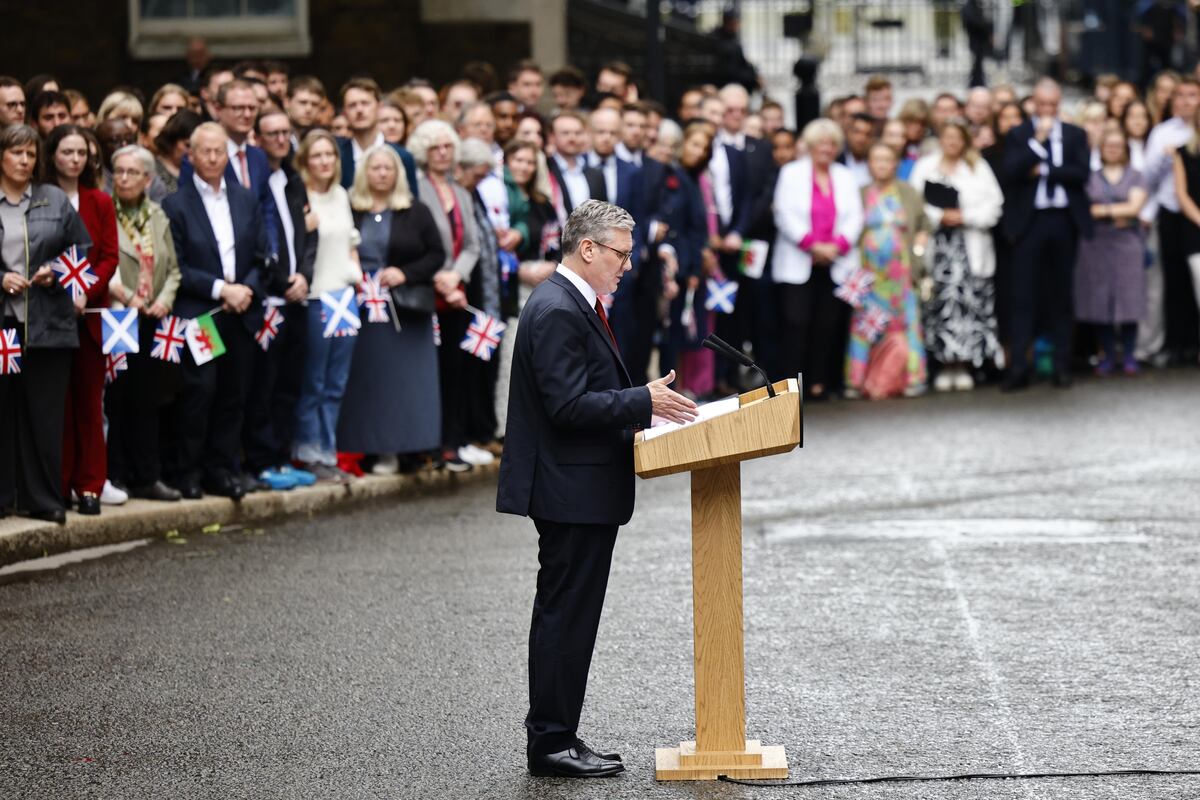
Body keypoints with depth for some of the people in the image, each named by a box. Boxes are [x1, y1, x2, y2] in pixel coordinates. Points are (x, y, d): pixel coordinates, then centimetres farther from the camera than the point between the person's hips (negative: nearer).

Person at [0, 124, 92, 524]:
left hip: (48, 322, 1)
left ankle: (44, 498, 7)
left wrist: (55, 272, -5)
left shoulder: (55, 200, 8)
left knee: (44, 412, 1)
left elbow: (84, 250, 11)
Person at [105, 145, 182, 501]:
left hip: (151, 323, 5)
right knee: (116, 401, -2)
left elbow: (173, 268, 16)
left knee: (148, 402, 7)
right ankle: (116, 476, 4)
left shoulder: (157, 216, 14)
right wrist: (125, 298, -17)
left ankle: (147, 477, 12)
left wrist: (165, 299, -1)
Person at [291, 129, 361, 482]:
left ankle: (326, 453, 16)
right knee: (312, 384, 0)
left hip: (345, 295, 7)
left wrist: (357, 275, 12)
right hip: (314, 298, -7)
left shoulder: (341, 195, 13)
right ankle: (309, 454, 8)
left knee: (336, 384, 10)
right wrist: (304, 228, -25)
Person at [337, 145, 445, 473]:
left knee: (407, 380, -2)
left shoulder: (416, 213, 6)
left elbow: (436, 254, 3)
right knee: (367, 380, -1)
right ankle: (374, 448, 2)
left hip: (406, 310, 0)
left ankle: (406, 448, 1)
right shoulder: (349, 212, 6)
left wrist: (405, 273, -11)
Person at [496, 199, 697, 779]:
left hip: (578, 491, 11)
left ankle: (552, 737, 21)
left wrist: (632, 417, 12)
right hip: (572, 491, -11)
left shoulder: (572, 304, 15)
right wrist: (643, 401, -20)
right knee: (566, 617, -5)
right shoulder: (557, 311, -18)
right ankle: (551, 742, 0)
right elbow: (568, 406, -24)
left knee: (563, 617, 14)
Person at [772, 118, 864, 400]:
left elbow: (854, 217, 7)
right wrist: (812, 245, -12)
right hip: (798, 263, -3)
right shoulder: (791, 173, 7)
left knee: (828, 324, -2)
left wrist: (837, 246, -10)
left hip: (837, 264, 3)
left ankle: (819, 382, 2)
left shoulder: (846, 177, 16)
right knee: (796, 322, -11)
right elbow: (786, 215, -2)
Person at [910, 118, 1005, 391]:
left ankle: (963, 364, -2)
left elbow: (992, 204, 3)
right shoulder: (925, 166, 12)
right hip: (937, 243, 0)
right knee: (940, 301, -6)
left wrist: (964, 217, -8)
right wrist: (941, 217, -9)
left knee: (968, 299, -6)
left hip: (970, 245, 0)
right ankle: (944, 366, -2)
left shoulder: (979, 168, 11)